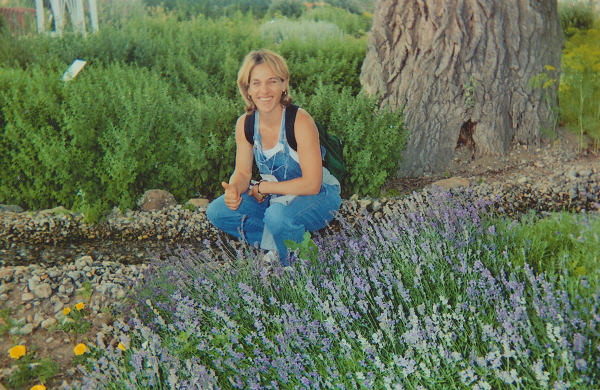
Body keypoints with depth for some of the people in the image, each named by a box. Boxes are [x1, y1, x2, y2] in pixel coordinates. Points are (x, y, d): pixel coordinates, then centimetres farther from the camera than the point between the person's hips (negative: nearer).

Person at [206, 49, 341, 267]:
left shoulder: (300, 122, -25)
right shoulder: (245, 124, -8)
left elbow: (311, 184, -26)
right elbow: (243, 172, 0)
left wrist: (262, 187, -22)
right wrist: (234, 190, -24)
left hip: (319, 196, -6)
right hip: (276, 196, 6)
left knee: (278, 217, -36)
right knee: (216, 212, -9)